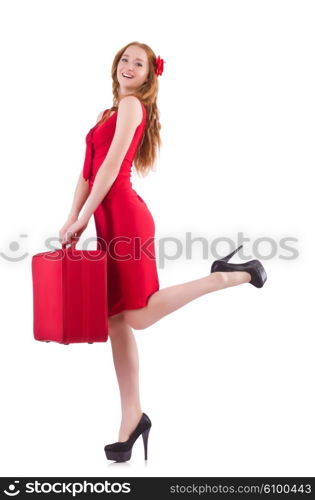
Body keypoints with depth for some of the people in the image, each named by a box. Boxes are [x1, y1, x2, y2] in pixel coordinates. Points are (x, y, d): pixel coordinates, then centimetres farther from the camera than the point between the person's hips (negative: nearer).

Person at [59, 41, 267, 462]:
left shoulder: (131, 105, -3)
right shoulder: (114, 111, 23)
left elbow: (112, 166, -12)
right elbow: (89, 171, 18)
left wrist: (83, 219, -12)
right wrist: (73, 218, 10)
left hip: (124, 214, -8)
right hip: (111, 220, 8)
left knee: (137, 316, -11)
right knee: (116, 321, 5)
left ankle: (225, 276, -2)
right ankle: (132, 418, 11)